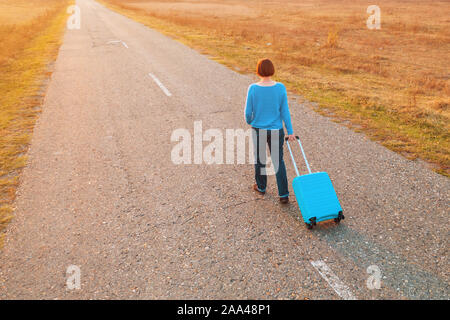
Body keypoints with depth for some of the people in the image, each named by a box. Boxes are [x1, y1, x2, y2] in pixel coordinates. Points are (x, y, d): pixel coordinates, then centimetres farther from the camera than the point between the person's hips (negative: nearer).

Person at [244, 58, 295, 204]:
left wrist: (249, 121, 14)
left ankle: (261, 186, 37)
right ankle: (283, 195, 12)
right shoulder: (280, 88, -11)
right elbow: (285, 111, -6)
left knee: (260, 159, 18)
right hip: (276, 131, 1)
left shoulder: (253, 89, -14)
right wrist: (290, 131, 1)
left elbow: (248, 111, -8)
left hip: (258, 130, -1)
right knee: (278, 161, 11)